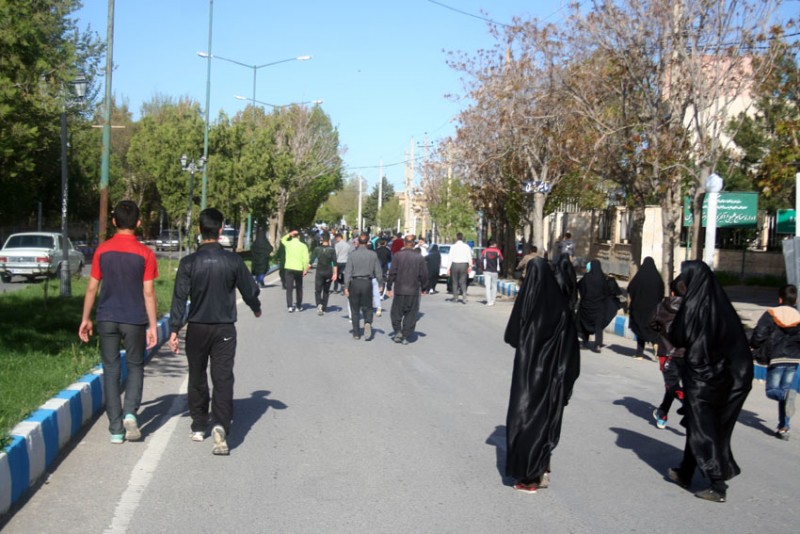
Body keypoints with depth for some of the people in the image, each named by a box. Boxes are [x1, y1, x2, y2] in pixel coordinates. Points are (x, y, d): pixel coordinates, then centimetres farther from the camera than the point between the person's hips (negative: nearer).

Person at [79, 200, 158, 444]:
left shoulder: (102, 251, -1)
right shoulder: (145, 254, -7)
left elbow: (92, 287, 2)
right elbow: (148, 292, -7)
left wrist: (86, 318, 12)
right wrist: (153, 326, -2)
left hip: (107, 319, 1)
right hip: (135, 320, -1)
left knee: (111, 370, 7)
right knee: (135, 367, 15)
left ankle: (116, 428, 8)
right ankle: (130, 412, -7)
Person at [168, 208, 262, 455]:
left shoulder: (189, 262, -7)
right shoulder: (232, 260, -5)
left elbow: (179, 298, -8)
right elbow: (249, 289, 4)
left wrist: (174, 329, -3)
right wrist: (256, 308, 24)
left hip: (197, 328, 1)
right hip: (225, 329, -1)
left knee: (197, 378, 15)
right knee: (223, 379, -2)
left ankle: (198, 427, 26)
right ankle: (220, 425, -20)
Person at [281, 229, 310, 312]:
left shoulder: (288, 244, 0)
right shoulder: (303, 245, -2)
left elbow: (282, 239, 24)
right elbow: (306, 259, -9)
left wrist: (289, 234, 11)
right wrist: (306, 269, -2)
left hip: (289, 268, 0)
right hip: (299, 269, 0)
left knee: (289, 288, 0)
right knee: (299, 288, 14)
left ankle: (290, 306, -9)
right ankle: (299, 306, 19)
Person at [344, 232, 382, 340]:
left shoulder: (352, 254, -6)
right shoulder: (373, 254, -3)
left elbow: (348, 272, -7)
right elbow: (378, 272, 0)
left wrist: (346, 287, -3)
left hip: (355, 283, 0)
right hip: (367, 283, 1)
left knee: (355, 310, 10)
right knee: (367, 308, 13)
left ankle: (356, 333, 12)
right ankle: (368, 323, -16)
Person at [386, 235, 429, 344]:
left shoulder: (397, 256, -5)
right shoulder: (419, 257, -2)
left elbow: (392, 273, -6)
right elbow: (424, 275, 1)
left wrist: (389, 287, 2)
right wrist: (424, 288, 14)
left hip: (399, 290, -1)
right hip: (414, 291, 1)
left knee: (396, 313, 15)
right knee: (411, 315, 8)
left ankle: (398, 331, 4)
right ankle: (406, 337, 8)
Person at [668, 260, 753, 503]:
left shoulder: (694, 304, -16)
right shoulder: (720, 303, 4)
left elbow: (678, 337, -12)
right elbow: (733, 338, 11)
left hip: (700, 374, -7)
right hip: (725, 372, 7)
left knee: (702, 429, 2)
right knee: (698, 424, 17)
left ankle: (718, 486, 1)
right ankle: (685, 473, 29)